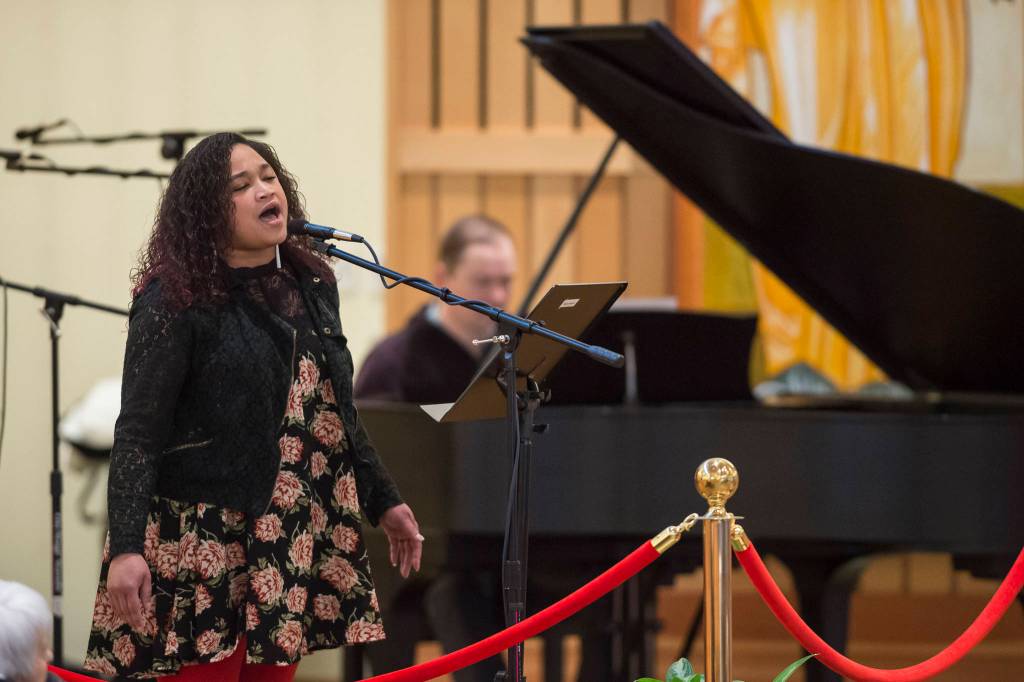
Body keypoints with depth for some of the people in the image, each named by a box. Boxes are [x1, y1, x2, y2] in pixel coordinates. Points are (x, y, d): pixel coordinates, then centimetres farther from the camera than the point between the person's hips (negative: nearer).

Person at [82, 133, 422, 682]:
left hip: (289, 542, 6)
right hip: (202, 538, -6)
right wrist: (125, 548, -20)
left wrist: (383, 502, 23)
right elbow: (137, 436, -12)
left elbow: (338, 415, 24)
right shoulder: (175, 302, -8)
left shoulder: (311, 287, 13)